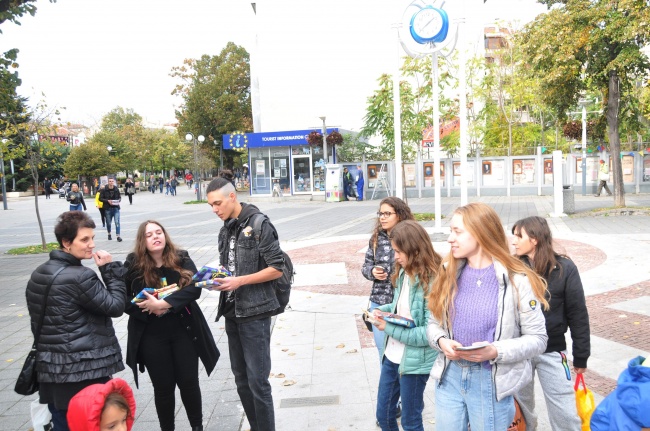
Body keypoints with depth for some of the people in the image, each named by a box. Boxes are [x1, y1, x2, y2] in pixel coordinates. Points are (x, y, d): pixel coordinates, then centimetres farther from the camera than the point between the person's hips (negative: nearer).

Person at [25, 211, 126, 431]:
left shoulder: (38, 275, 8)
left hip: (51, 371, 8)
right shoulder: (80, 277, -19)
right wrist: (111, 269, -8)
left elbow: (38, 321, 15)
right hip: (84, 373, -8)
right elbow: (116, 306, -14)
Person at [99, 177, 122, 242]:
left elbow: (119, 197, 14)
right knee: (108, 223, 11)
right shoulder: (104, 190, -4)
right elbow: (100, 198, -3)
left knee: (117, 222, -11)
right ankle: (109, 234, 34)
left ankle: (118, 236, -11)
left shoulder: (116, 189, 2)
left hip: (116, 208, 0)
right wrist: (107, 201, -16)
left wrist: (118, 201, -8)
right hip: (108, 209, 0)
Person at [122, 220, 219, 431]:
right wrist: (150, 310, -19)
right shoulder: (133, 265, -4)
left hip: (184, 331, 1)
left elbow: (195, 288, -16)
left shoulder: (181, 259, -3)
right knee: (163, 387, 10)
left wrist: (163, 303, -25)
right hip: (152, 336, 0)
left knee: (189, 383, 8)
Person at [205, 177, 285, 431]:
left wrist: (239, 281, -19)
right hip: (232, 312, 8)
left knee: (257, 381, -3)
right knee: (241, 379, 14)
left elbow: (277, 269, -14)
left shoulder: (259, 224, -11)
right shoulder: (226, 229, 11)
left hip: (254, 312, -7)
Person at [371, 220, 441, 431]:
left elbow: (430, 333, -24)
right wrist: (383, 310, -3)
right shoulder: (404, 273, 2)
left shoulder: (431, 281, -23)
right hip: (391, 355, 8)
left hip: (414, 362, -8)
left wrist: (389, 328, -21)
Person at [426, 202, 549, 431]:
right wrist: (441, 341, -14)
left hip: (492, 382, -3)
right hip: (449, 377, 4)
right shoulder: (449, 273, 0)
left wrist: (496, 351, -22)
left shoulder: (517, 280, -12)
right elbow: (434, 323, 8)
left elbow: (537, 339, -9)